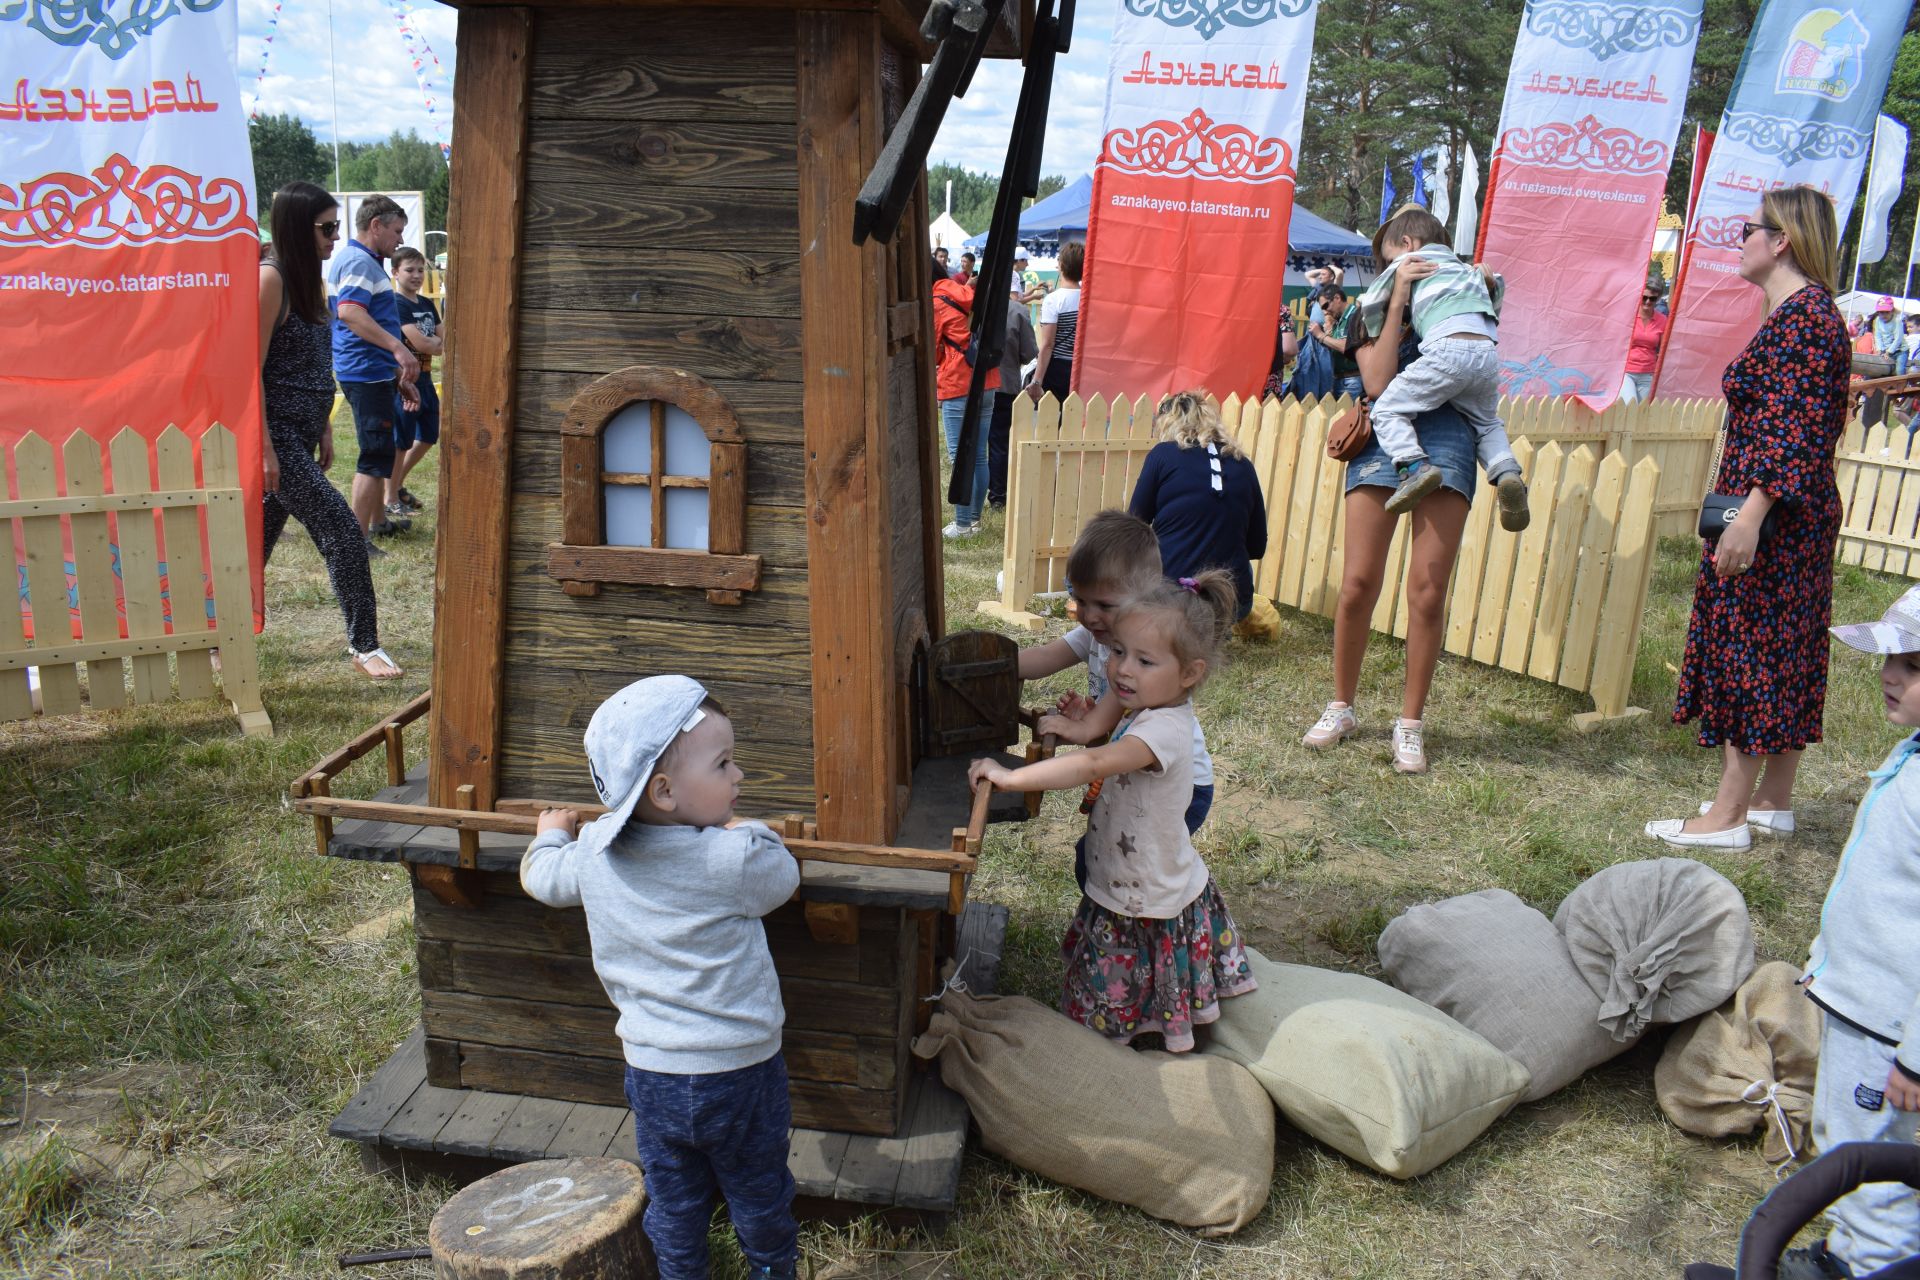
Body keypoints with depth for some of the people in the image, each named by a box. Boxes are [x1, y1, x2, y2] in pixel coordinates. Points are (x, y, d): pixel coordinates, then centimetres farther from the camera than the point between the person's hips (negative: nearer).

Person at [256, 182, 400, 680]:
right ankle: (363, 646, -2)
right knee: (342, 530, -10)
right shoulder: (269, 277, -13)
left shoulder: (307, 279, 14)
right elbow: (251, 369, -17)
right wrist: (264, 448, -19)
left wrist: (324, 430, 18)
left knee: (259, 539, 14)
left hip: (301, 433, 9)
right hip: (276, 432, -9)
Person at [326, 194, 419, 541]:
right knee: (375, 457, -9)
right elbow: (349, 312, -30)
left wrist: (399, 378, 24)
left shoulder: (366, 261, 20)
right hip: (367, 372, -11)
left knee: (380, 451, 22)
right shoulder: (359, 261, -13)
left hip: (374, 372, 11)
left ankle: (377, 521, 36)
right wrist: (399, 348, -35)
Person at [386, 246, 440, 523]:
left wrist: (431, 343, -13)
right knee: (400, 442, -2)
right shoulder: (397, 305, -13)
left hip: (424, 380, 8)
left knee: (429, 437, 17)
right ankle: (391, 500, 10)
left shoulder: (427, 305, 12)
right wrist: (440, 342, -3)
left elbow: (443, 339, 8)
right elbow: (420, 343, -22)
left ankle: (399, 484, 33)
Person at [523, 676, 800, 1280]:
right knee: (760, 1196, 22)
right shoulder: (737, 857, -25)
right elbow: (785, 878, -4)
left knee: (673, 1199, 23)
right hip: (740, 1069, -3)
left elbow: (539, 877, 12)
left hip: (651, 1070, 3)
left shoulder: (593, 851, -8)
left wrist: (552, 833, 33)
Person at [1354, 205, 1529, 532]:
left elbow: (1371, 301, 14)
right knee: (1487, 423, 26)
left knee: (1388, 408, 0)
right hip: (1489, 352, 6)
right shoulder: (1465, 268, 37)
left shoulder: (1410, 260, 18)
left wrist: (1374, 335, 29)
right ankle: (1507, 473, -2)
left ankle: (1415, 465, -25)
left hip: (1448, 349, -6)